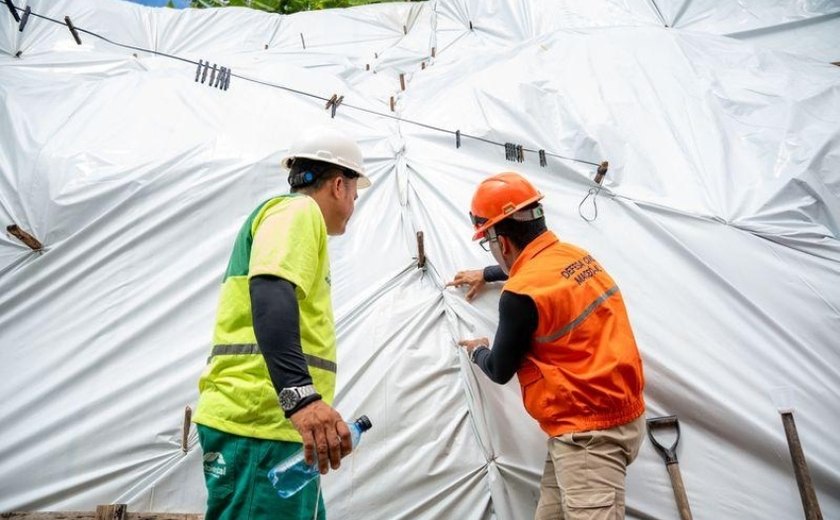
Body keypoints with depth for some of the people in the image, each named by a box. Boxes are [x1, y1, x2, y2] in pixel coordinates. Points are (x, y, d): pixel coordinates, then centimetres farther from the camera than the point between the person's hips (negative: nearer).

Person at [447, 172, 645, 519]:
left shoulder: (521, 295, -21)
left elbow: (500, 371, -4)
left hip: (588, 431, -10)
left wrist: (478, 351, 18)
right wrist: (486, 274, 42)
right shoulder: (575, 256, 4)